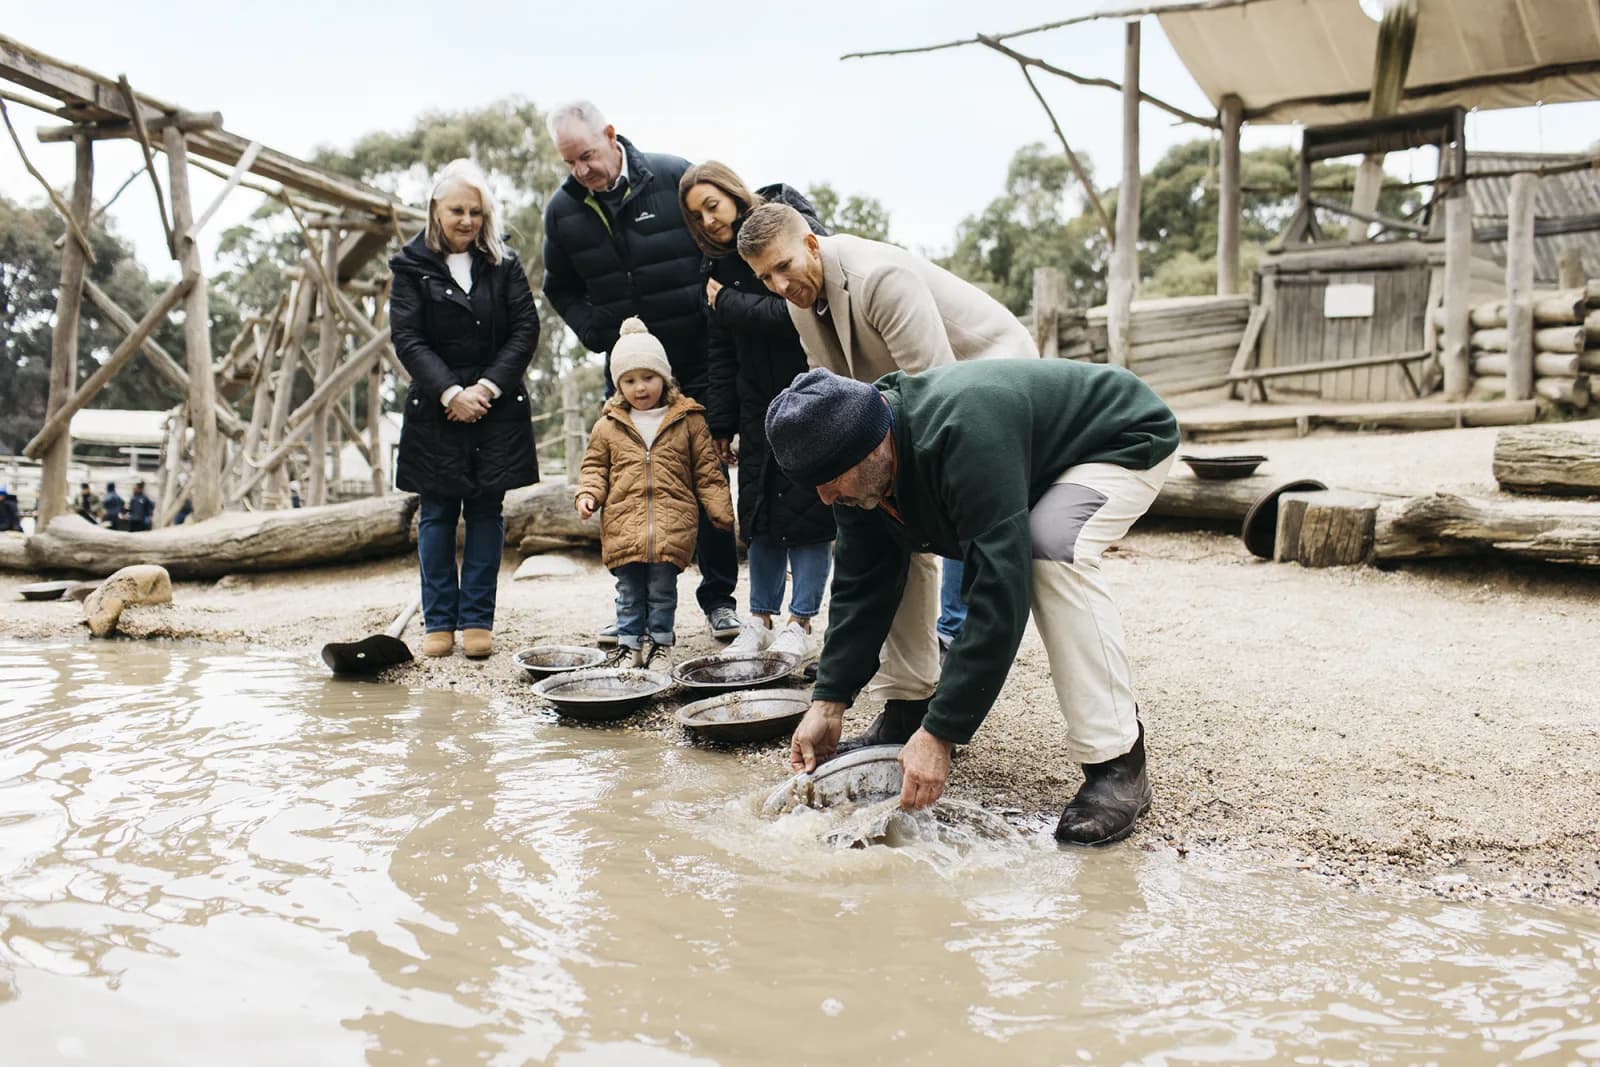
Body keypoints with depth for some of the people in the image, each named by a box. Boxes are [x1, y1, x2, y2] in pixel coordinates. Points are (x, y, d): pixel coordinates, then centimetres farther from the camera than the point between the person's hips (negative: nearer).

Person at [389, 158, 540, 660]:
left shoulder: (504, 264, 6)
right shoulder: (412, 266, 2)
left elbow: (526, 329, 0)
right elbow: (407, 338, -5)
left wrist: (488, 387, -11)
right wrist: (450, 392, -15)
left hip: (497, 408, 1)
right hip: (435, 408, -1)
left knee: (486, 510, 3)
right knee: (437, 514, 2)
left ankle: (478, 620, 9)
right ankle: (439, 622, 10)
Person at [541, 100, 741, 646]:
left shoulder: (676, 178, -10)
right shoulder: (562, 209, 1)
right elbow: (561, 289, 13)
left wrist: (713, 310, -9)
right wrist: (602, 334, 0)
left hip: (696, 362, -3)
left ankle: (719, 598, 15)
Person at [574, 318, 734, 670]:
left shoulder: (688, 421, 5)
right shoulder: (608, 427, 8)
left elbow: (707, 472, 6)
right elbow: (595, 467, 13)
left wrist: (723, 512, 1)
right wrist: (587, 495, -6)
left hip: (672, 524, -1)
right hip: (623, 524, 1)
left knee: (662, 589, 5)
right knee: (629, 591, 7)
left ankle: (661, 641, 19)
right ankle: (628, 643, 18)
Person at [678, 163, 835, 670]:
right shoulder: (719, 263, 10)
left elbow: (795, 312, -22)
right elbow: (721, 352, 13)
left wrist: (727, 302, -13)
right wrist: (721, 423, 9)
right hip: (759, 403, 6)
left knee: (807, 508, -4)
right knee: (759, 509, 7)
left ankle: (801, 623, 4)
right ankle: (761, 618, 16)